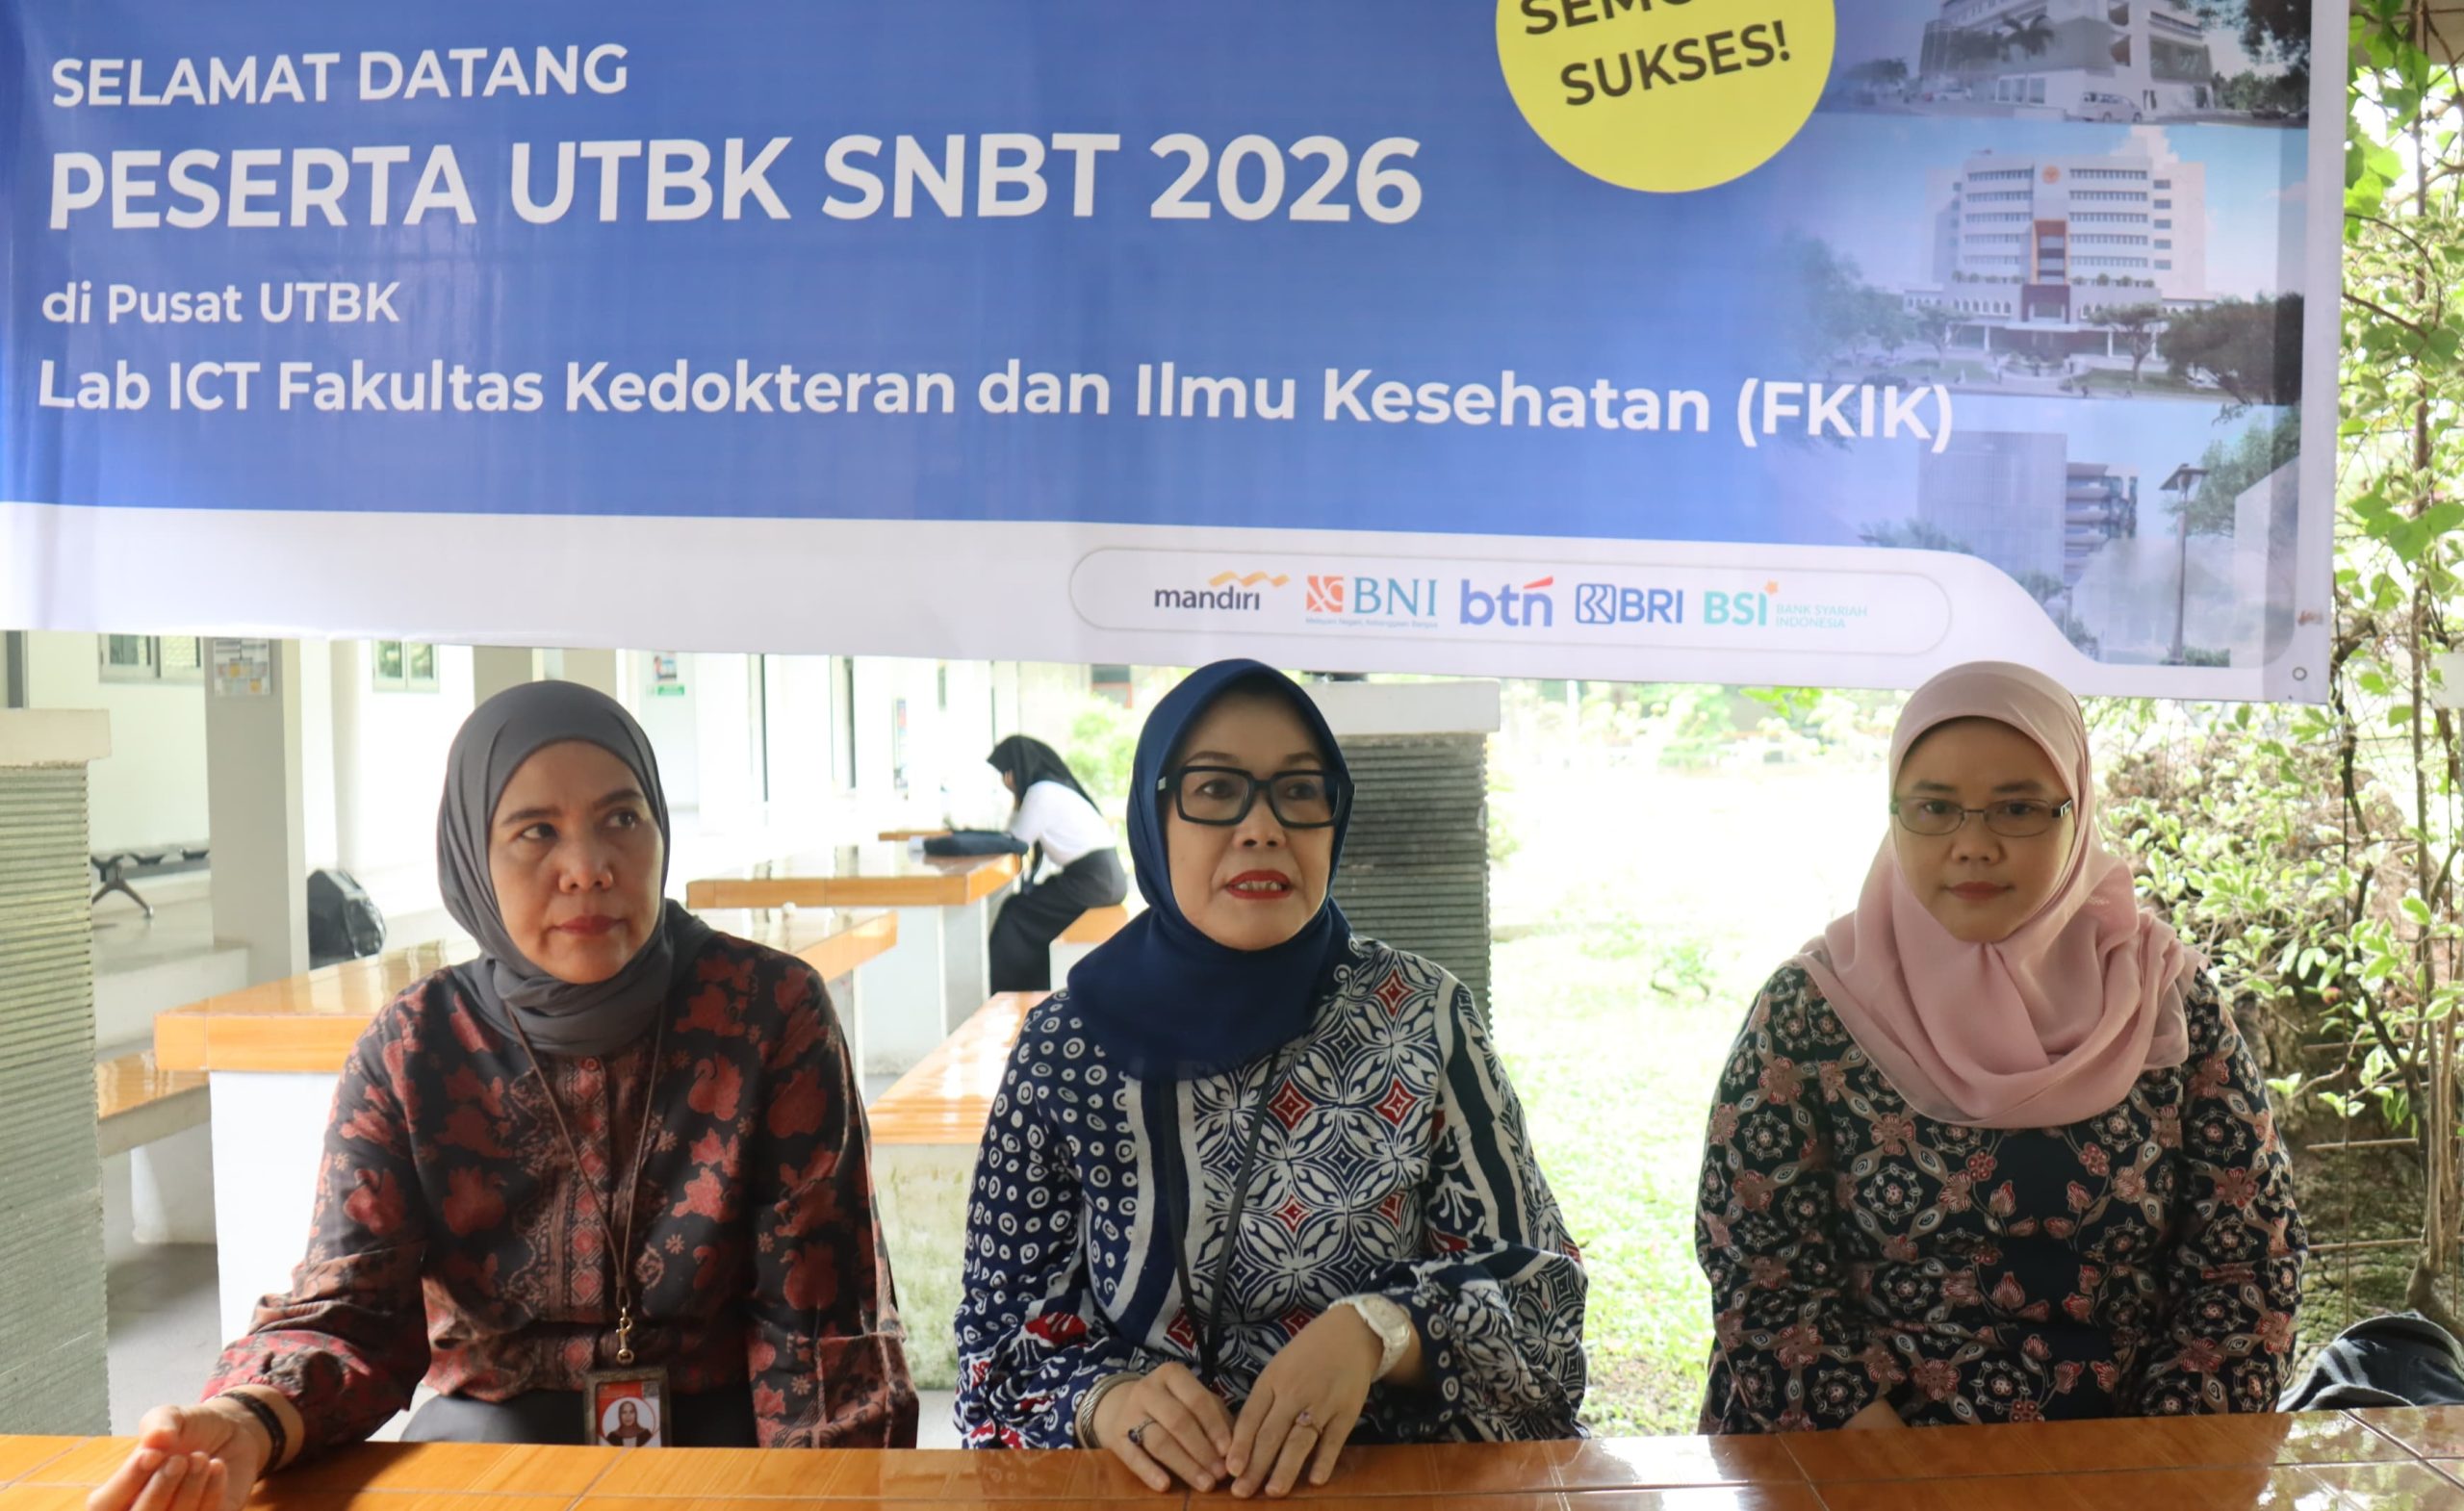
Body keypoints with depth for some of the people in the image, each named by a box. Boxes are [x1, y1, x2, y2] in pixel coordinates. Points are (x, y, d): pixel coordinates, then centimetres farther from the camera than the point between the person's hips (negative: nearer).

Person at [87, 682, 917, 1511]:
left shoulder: (773, 1010, -10)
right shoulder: (411, 1050, -5)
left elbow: (816, 1316, -9)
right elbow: (357, 1309, -10)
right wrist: (247, 1425, -31)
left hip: (723, 1428, -1)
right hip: (494, 1434, 2)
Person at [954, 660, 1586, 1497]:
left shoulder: (1422, 1014, -2)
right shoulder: (1066, 1041, -2)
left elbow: (1535, 1283, -2)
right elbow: (1002, 1326, 1)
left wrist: (1374, 1331, -20)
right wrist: (1104, 1401, -18)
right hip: (1144, 1484, 1)